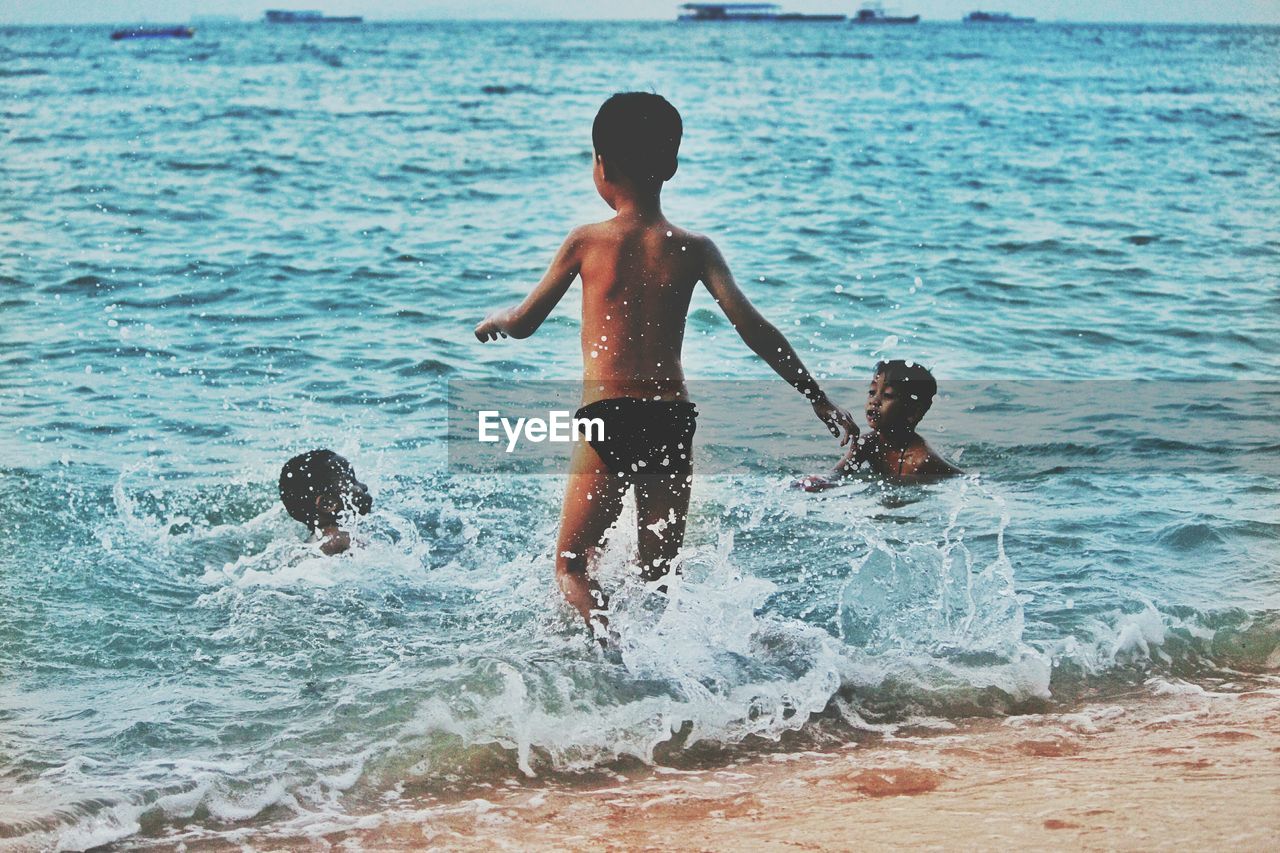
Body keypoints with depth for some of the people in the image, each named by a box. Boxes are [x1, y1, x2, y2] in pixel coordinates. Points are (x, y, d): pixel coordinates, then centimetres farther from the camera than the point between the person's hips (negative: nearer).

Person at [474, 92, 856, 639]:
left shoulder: (586, 242, 0)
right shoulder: (693, 249, 4)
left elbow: (525, 323, 10)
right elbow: (752, 328, -3)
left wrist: (494, 321, 34)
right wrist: (821, 403, 2)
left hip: (606, 418, -2)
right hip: (672, 421, 2)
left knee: (571, 563, 8)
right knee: (658, 574, 15)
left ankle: (607, 636, -20)